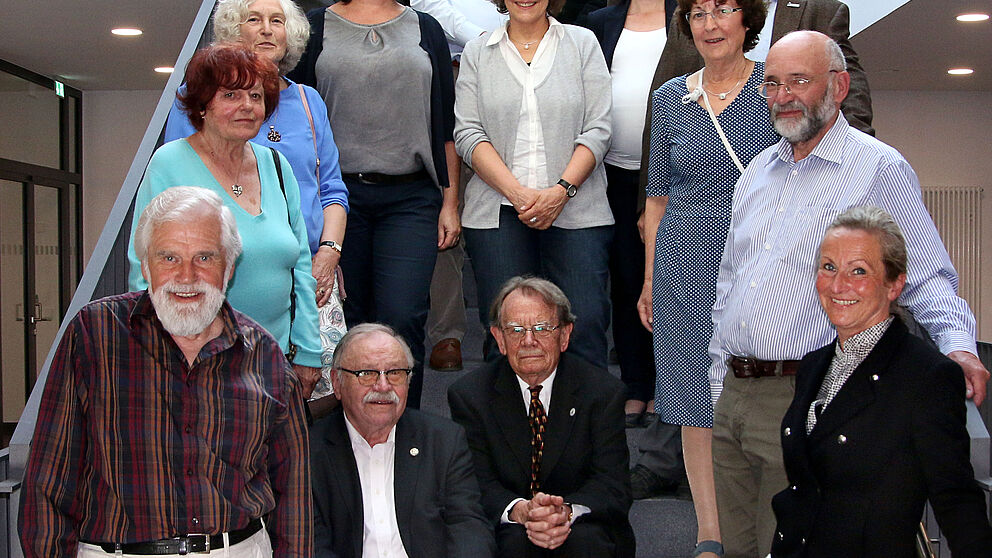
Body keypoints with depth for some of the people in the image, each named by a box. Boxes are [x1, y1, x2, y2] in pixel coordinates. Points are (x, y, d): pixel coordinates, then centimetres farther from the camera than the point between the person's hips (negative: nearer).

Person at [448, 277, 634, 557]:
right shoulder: (467, 395, -3)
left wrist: (566, 511, -31)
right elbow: (479, 486, -8)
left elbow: (613, 485, -9)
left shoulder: (603, 392, -3)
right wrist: (519, 510, -31)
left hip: (582, 524, 0)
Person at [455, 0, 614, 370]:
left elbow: (598, 130, 3)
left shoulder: (583, 43, 10)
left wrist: (561, 191, -11)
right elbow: (468, 134, 3)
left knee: (585, 326, -8)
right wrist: (517, 192, -10)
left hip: (575, 211, 0)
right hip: (497, 214, 1)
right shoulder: (477, 53, 12)